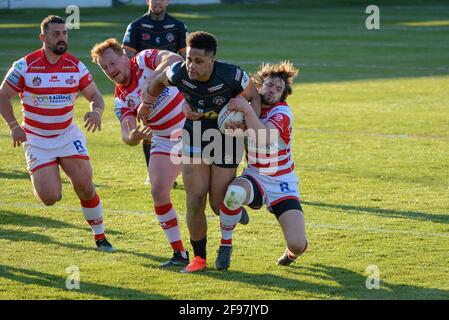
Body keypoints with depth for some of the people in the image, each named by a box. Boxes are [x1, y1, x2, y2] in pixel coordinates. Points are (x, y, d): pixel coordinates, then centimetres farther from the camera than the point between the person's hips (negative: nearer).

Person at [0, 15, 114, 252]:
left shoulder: (76, 66, -2)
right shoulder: (25, 66, -11)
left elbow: (95, 95, 5)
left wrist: (96, 111, -18)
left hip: (68, 136, 2)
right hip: (36, 141, -2)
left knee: (85, 185, -12)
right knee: (50, 199, -13)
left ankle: (100, 236, 5)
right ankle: (40, 181, 25)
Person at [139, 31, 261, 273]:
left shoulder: (232, 75, -28)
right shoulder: (179, 72, -21)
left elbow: (254, 97, -9)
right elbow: (159, 80, 5)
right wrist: (146, 103, 13)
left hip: (226, 138, -2)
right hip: (194, 137, 2)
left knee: (219, 205, 0)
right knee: (195, 202, -4)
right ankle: (199, 258, 11)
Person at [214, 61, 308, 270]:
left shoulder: (282, 112, -14)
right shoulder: (246, 107, 1)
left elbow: (263, 138, -33)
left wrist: (247, 110, -40)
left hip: (282, 184, -2)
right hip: (255, 177, 2)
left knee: (297, 245, -17)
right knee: (234, 193, -37)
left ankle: (292, 252, 24)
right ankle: (225, 245, -13)